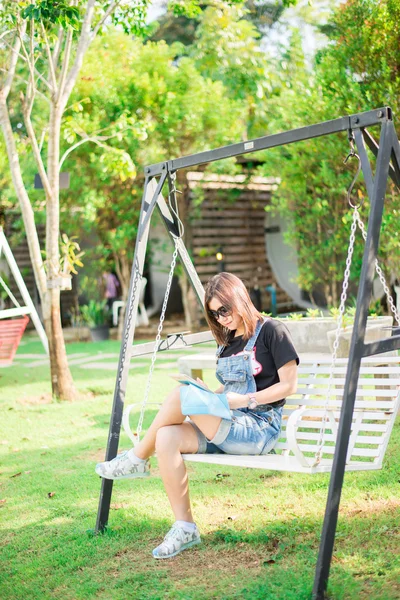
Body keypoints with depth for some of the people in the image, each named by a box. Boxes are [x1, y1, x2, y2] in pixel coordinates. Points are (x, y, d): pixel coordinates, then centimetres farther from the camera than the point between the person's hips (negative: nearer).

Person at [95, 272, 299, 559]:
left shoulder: (271, 331, -3)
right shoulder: (229, 341, 19)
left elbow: (289, 385, -7)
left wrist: (245, 400, -16)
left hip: (259, 429, -7)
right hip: (227, 428, 7)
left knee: (183, 393, -24)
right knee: (167, 437, -21)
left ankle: (138, 458, -5)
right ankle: (185, 527, -16)